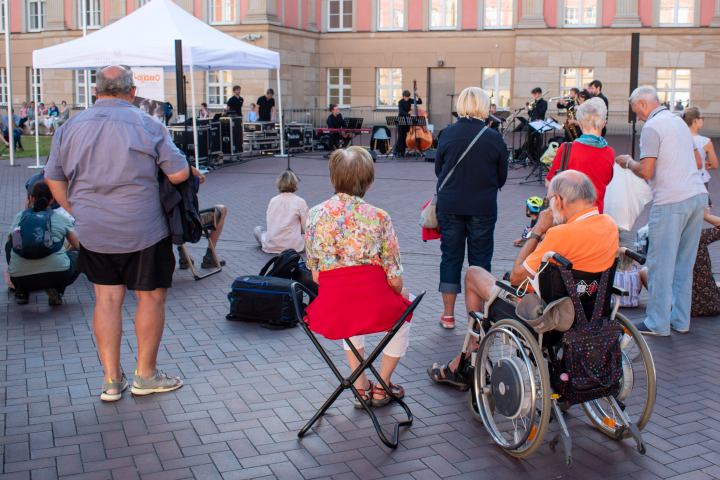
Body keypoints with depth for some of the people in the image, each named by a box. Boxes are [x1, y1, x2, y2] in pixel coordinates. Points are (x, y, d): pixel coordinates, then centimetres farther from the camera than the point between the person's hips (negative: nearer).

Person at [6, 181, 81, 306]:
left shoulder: (19, 217, 14)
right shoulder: (61, 217, 10)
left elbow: (10, 241, 29)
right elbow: (77, 246, 20)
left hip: (20, 278, 3)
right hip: (56, 275, -3)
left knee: (9, 246, 32)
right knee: (79, 255, 26)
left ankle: (21, 292, 21)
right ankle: (56, 289, 2)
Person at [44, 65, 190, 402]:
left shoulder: (70, 127, 6)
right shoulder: (147, 125, -7)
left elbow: (54, 180, 9)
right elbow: (180, 174, -9)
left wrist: (79, 213, 17)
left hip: (93, 233, 4)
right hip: (143, 232, -4)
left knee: (106, 299, 11)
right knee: (151, 297, 9)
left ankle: (111, 380, 15)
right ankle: (145, 375, 18)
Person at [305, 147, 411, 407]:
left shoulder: (315, 214, 1)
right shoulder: (379, 217, -6)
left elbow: (316, 275, 7)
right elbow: (395, 280, -3)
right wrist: (402, 295, 20)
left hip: (331, 309, 3)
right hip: (375, 307, -2)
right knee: (403, 315, 34)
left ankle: (361, 386, 36)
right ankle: (381, 388, 36)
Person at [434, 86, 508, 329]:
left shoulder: (448, 133, -6)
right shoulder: (494, 138, -8)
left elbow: (438, 169, 5)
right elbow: (502, 177, 2)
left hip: (449, 206, 1)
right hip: (483, 208, -1)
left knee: (450, 257, 11)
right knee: (480, 260, 9)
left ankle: (448, 314, 16)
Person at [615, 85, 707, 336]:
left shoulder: (652, 127, -8)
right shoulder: (678, 121, 18)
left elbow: (646, 172, -13)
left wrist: (628, 162, 5)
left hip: (671, 202, -8)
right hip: (698, 194, 8)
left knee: (661, 264, 0)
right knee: (684, 263, 14)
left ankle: (658, 323, 6)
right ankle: (681, 320, 21)